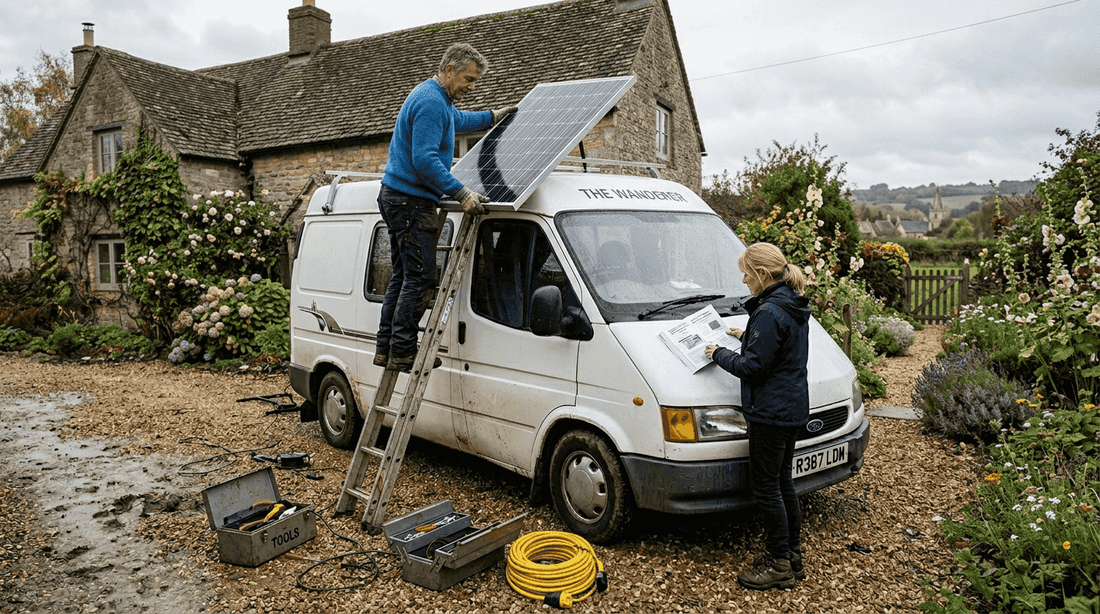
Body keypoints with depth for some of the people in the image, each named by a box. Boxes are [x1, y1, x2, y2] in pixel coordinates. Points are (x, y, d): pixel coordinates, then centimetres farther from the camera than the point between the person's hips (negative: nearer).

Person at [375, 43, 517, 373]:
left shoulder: (437, 99, 19)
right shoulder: (431, 102, -16)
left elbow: (458, 120, 43)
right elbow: (425, 160, -25)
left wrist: (492, 116, 47)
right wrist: (462, 193, -28)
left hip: (397, 197, 11)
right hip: (411, 200, -11)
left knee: (403, 275, 12)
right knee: (420, 277, -9)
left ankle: (386, 348, 16)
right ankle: (402, 353, -6)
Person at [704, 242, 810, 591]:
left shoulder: (769, 313, -21)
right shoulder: (794, 307, 10)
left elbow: (753, 366, -20)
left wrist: (720, 355, -6)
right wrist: (747, 338, 20)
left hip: (771, 413, -10)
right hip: (792, 409, 10)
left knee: (765, 487, 0)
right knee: (782, 482, 18)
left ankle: (780, 566, 10)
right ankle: (792, 556, 29)